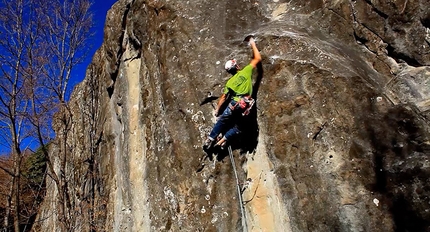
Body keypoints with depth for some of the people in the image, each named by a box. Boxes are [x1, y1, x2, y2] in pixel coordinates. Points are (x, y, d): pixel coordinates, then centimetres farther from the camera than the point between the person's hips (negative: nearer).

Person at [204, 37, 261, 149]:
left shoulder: (230, 82, 12)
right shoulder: (246, 71, 6)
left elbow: (224, 97, 13)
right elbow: (257, 58, 13)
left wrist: (217, 109, 24)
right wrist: (253, 44, 23)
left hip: (235, 103, 1)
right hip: (246, 106, 0)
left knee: (222, 121, 15)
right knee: (237, 127, 11)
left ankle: (210, 139, 13)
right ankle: (223, 140, -2)